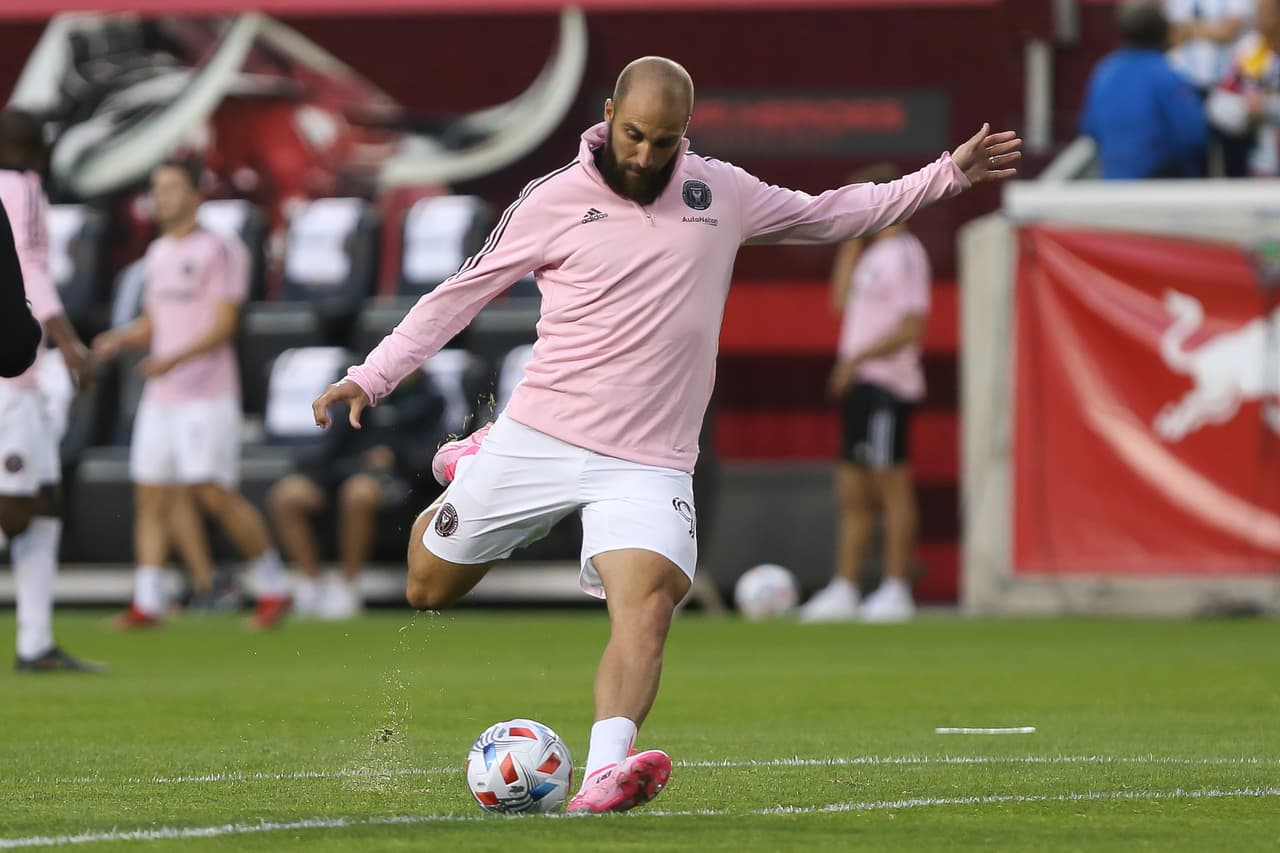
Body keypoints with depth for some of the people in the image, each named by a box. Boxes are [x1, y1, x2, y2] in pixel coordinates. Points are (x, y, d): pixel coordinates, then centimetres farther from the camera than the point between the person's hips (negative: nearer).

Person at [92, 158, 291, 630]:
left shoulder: (219, 251, -7)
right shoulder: (158, 254, 16)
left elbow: (223, 326, -13)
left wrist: (173, 359, -26)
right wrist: (119, 340, 2)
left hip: (207, 394, -8)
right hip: (159, 396, 8)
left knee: (216, 494, -11)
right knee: (151, 494, 2)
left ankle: (274, 586, 3)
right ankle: (147, 603, 3)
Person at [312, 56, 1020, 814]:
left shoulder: (722, 193, 5)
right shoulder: (555, 201, -3)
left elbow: (826, 214, 19)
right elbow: (462, 293, 4)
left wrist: (948, 176, 17)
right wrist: (371, 377, -3)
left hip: (648, 461, 0)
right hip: (540, 434, 0)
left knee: (648, 604, -25)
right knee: (429, 586, 12)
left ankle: (605, 773, -39)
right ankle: (472, 468, 43)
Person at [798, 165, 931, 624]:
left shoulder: (904, 254, -12)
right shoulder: (872, 254, 18)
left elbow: (911, 326, -18)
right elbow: (842, 298, 14)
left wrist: (857, 359, -18)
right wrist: (852, 239, 13)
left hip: (887, 384, -10)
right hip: (859, 384, 10)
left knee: (893, 488, -6)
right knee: (851, 494, 10)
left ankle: (896, 590, -4)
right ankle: (843, 590, 12)